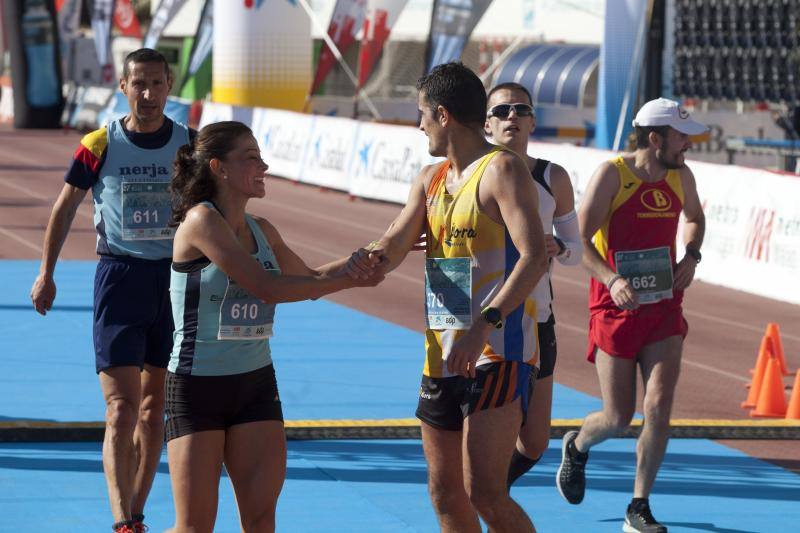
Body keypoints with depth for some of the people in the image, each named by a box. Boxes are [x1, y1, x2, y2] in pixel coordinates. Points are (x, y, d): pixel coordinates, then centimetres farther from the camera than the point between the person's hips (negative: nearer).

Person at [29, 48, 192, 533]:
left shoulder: (190, 144, 1)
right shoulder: (100, 145, -3)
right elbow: (65, 207, 8)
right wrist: (46, 272, 7)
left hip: (176, 279, 3)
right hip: (119, 276, -3)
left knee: (154, 409, 9)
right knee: (121, 410, -12)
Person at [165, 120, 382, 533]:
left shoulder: (262, 231, 8)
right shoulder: (201, 221, -15)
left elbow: (310, 279, 26)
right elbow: (266, 288, -22)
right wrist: (348, 280, -18)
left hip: (255, 384, 7)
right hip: (197, 386, -6)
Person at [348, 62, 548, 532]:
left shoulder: (502, 169, -10)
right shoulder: (430, 180, 16)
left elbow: (534, 257, -22)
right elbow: (396, 246, 6)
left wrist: (486, 323, -33)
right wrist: (374, 257, -19)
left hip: (498, 354, -9)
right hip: (442, 356, 9)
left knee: (485, 494, -17)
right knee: (445, 494, 11)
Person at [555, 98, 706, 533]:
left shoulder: (680, 176, 4)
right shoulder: (612, 175, -13)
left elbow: (694, 218, 26)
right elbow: (578, 239, -16)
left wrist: (691, 255, 5)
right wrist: (612, 280, -31)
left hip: (664, 308, 4)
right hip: (616, 310, -4)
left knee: (659, 407, -9)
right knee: (618, 418, 1)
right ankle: (577, 447, 37)